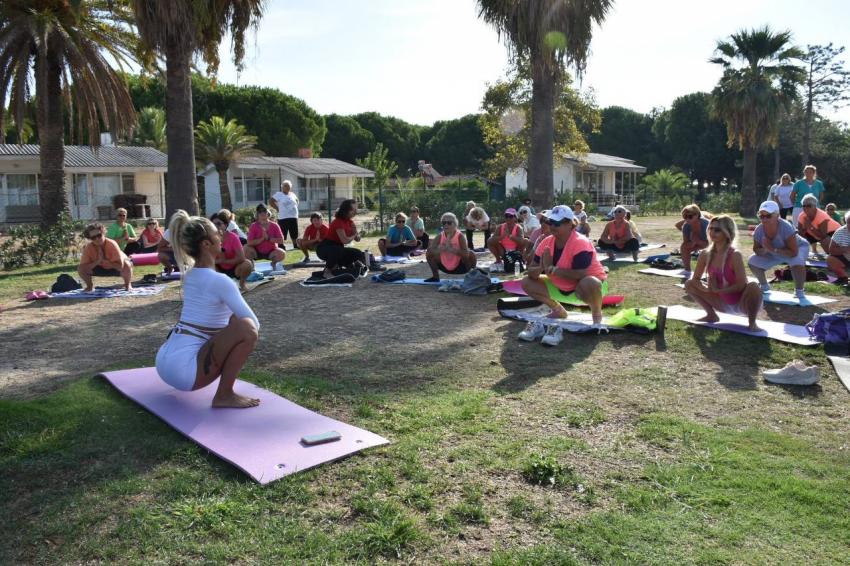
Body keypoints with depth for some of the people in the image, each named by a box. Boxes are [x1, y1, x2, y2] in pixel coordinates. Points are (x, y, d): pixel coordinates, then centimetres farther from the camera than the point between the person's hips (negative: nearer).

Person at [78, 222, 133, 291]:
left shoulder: (112, 244, -33)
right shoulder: (88, 248, -23)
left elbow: (120, 266, -37)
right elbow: (83, 267, -27)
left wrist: (104, 260, -39)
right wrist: (97, 261, -38)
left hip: (115, 267, -3)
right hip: (100, 268, 3)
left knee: (127, 265, -36)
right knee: (80, 269, -21)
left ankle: (127, 284, -3)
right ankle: (89, 286, 11)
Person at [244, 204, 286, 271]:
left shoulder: (274, 226, -6)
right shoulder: (254, 226, -8)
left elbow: (281, 241, -13)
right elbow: (249, 243, -18)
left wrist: (268, 238, -23)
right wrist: (262, 238, -25)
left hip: (271, 252, 0)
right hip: (257, 253, 0)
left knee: (282, 254, -31)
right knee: (246, 248, -31)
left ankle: (274, 263, 5)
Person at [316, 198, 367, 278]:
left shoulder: (350, 222, 4)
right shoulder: (338, 222, -22)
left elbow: (357, 239, 7)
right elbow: (345, 240, -30)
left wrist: (355, 230, -14)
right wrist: (354, 235, -10)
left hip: (338, 248, 9)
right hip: (325, 248, -9)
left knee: (359, 254, 1)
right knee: (337, 250, -41)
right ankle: (327, 272, -21)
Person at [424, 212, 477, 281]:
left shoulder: (459, 236, -19)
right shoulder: (440, 236, -9)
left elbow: (466, 253, -32)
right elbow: (430, 250, -20)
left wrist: (451, 249, -40)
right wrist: (442, 249, -36)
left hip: (459, 267, -3)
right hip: (445, 268, 3)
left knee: (471, 254, -28)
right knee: (429, 254, -9)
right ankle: (435, 276, 10)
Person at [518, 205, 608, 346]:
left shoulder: (580, 243, -27)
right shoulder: (546, 243, -7)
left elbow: (580, 274, -37)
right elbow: (531, 272, -9)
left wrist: (554, 270, -32)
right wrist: (541, 268, -32)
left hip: (583, 287, -7)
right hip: (561, 288, 7)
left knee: (589, 284, -43)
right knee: (527, 282, -4)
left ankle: (597, 316, -8)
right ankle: (558, 311, 14)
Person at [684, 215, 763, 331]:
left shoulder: (735, 255, -24)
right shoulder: (706, 255, -9)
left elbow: (741, 285, -26)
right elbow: (695, 279, -3)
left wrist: (718, 290, -23)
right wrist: (706, 288, -23)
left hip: (741, 303, -5)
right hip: (723, 304, 5)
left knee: (753, 286, -37)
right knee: (689, 284, -3)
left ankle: (752, 322, -12)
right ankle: (711, 315, 13)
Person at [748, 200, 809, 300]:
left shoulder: (786, 228, -39)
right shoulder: (758, 230, -25)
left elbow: (793, 252, -38)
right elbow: (756, 249, -10)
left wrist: (773, 250, -43)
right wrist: (764, 250, -33)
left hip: (798, 248, -5)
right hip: (774, 252, 5)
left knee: (797, 263, -37)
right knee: (752, 261, -10)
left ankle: (799, 291, -10)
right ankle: (764, 286, 17)